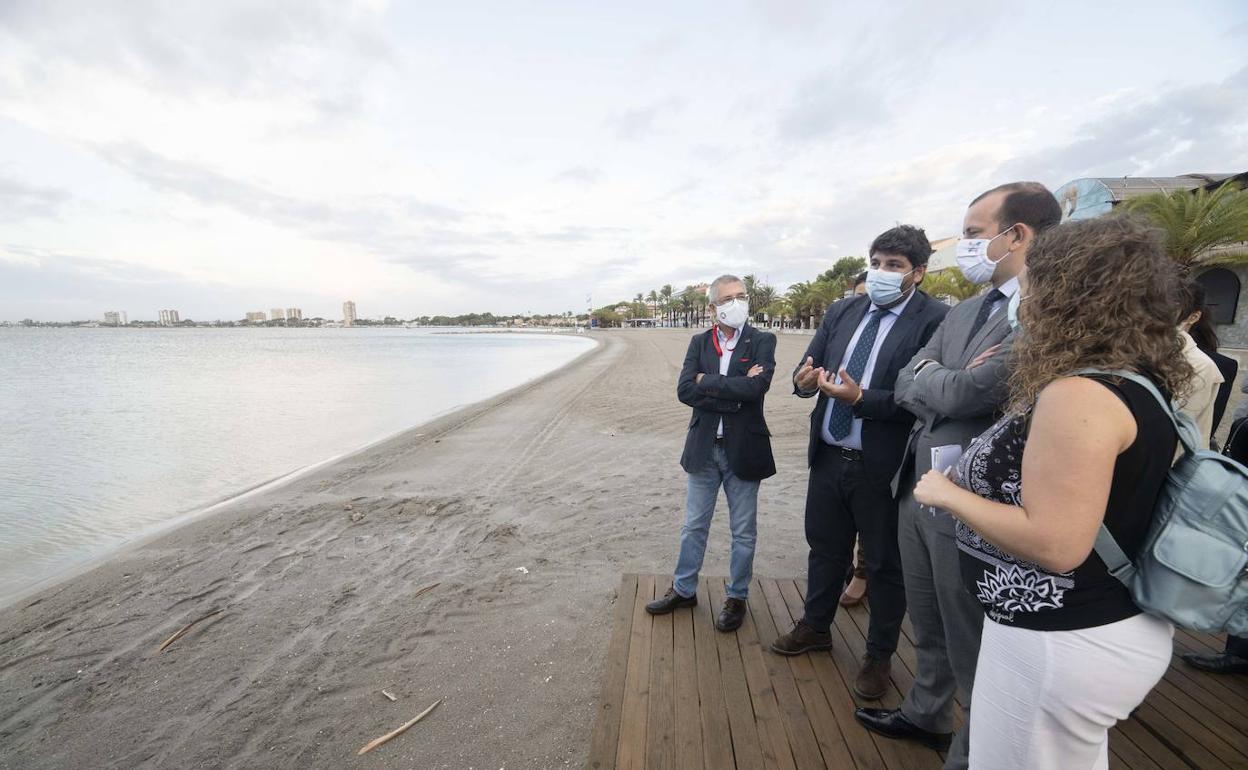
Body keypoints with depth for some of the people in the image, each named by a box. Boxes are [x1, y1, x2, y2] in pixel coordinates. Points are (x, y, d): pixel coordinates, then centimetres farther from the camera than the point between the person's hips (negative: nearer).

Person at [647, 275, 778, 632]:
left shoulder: (762, 341, -5)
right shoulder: (699, 342, 2)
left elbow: (757, 387, -22)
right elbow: (684, 390, -11)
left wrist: (708, 381, -14)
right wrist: (733, 394, -19)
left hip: (742, 449, -2)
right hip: (703, 448, 3)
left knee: (743, 532, 13)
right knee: (694, 526, 16)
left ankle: (737, 598, 33)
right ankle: (684, 590, 35)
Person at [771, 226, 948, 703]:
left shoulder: (936, 320, -12)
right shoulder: (842, 312, 6)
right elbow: (808, 366, 5)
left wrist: (861, 399, -27)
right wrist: (804, 380, -17)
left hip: (883, 466, -5)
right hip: (829, 456, 5)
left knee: (885, 563, 15)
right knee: (825, 546, 21)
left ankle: (879, 656, 37)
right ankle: (815, 627, 44)